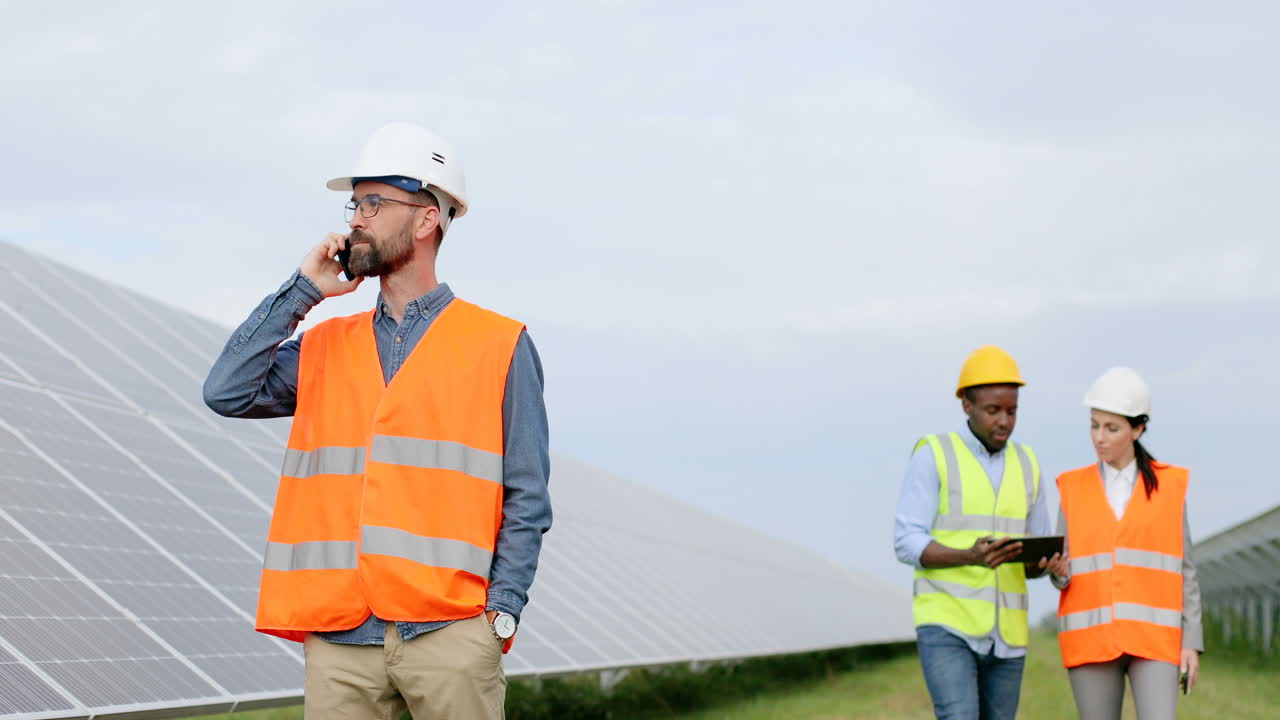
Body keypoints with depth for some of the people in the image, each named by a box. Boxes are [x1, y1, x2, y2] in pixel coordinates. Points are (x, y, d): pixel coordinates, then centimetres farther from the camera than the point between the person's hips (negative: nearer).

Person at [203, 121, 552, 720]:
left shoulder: (499, 346, 6)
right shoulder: (325, 347, 18)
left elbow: (527, 496, 4)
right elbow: (227, 392, 2)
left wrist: (502, 610, -6)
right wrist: (302, 290, 6)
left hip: (449, 633, -3)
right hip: (340, 639, 3)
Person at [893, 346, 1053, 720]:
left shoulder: (1026, 465, 11)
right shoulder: (932, 456, -5)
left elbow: (1035, 560, 14)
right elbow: (908, 544, -11)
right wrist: (970, 557, -29)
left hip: (1004, 634, 6)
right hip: (946, 625, -5)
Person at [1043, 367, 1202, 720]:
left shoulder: (1168, 486, 5)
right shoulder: (1074, 489, 7)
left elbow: (1183, 568, 6)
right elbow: (1065, 575, 7)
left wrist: (1192, 642, -1)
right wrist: (1057, 571, -18)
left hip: (1153, 636, -1)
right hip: (1092, 636, 1)